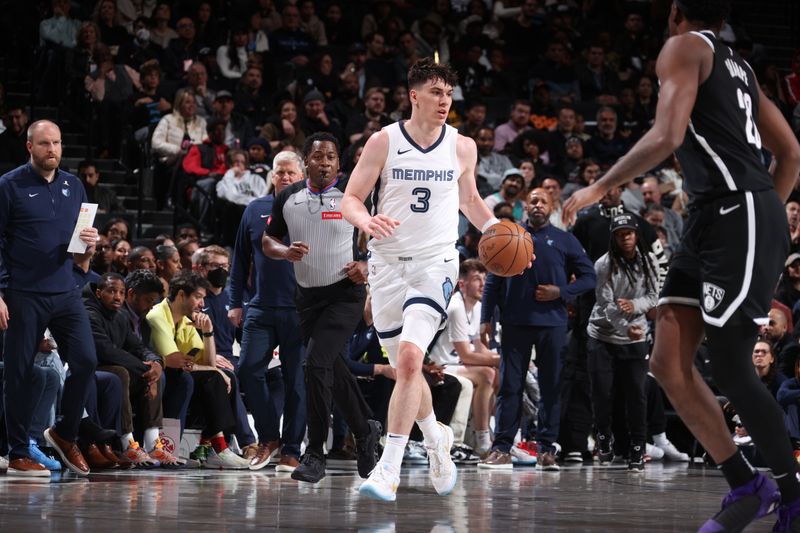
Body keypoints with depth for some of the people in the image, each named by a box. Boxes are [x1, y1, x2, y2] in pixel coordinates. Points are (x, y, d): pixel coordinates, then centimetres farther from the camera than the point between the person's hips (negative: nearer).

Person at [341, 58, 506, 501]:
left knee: (410, 356, -20)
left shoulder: (462, 148, 3)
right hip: (388, 262, 1)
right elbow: (350, 199, -1)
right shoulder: (384, 142, -3)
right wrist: (368, 221, -23)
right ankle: (436, 438, 38)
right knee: (404, 366, 10)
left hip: (437, 262, -1)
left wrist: (497, 229, 4)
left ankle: (388, 469, -19)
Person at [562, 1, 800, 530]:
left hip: (739, 215, -9)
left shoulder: (685, 47, -3)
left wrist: (600, 187, -9)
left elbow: (667, 136, -17)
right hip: (711, 219, 9)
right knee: (668, 362, 4)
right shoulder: (736, 64, 23)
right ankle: (746, 486, 7)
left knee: (731, 368, -6)